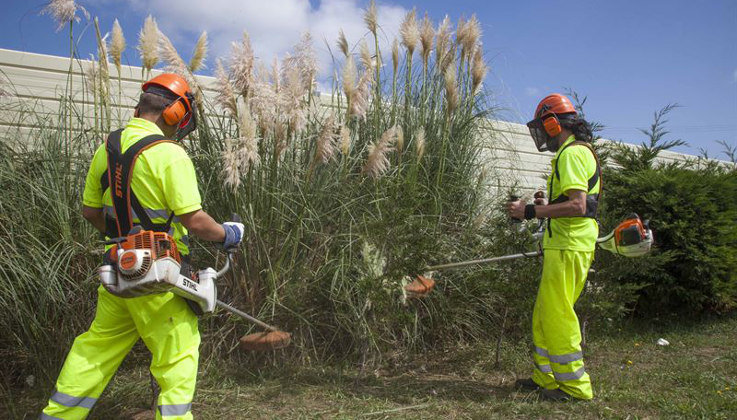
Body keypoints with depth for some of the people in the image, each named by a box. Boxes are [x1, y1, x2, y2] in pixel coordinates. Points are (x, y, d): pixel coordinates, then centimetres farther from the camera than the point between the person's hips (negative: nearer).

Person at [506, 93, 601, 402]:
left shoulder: (572, 153, -13)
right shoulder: (581, 151, 21)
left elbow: (577, 206, -24)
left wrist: (531, 211, -21)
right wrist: (546, 205, 19)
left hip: (568, 248, -11)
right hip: (571, 246, 11)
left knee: (557, 318, -3)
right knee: (544, 316, 15)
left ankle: (574, 385, 7)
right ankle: (546, 378, 24)